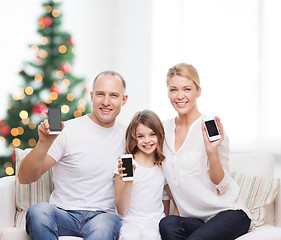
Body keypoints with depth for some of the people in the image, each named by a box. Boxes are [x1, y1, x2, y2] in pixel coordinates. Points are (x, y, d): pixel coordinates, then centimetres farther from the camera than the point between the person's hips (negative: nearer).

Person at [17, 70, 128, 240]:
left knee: (103, 225, -37)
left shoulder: (127, 136, 11)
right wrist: (44, 143, -24)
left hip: (104, 215, 1)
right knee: (39, 211, -36)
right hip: (64, 214, 0)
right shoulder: (67, 131, -2)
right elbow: (24, 178, -8)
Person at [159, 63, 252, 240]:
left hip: (229, 212, -4)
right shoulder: (164, 129, 7)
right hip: (193, 219, 4)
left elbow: (221, 186, -9)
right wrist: (167, 211, 8)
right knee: (167, 224, -29)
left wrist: (212, 152, -24)